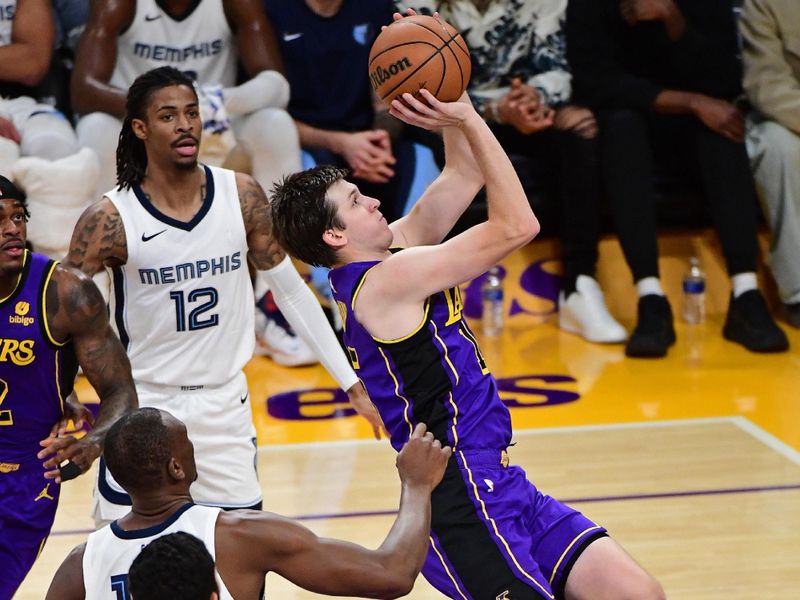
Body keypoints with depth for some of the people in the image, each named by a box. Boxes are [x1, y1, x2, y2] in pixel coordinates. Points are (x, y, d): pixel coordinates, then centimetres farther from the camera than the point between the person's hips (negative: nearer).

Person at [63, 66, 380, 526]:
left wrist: (350, 381, 3)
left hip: (225, 404, 3)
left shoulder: (242, 196, -6)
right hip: (142, 406, -2)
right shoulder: (110, 220, -15)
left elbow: (291, 291, 4)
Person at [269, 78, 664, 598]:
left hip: (497, 482, 10)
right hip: (460, 502, -10)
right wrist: (466, 118, -12)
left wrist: (455, 113, 3)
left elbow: (465, 174, 19)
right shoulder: (387, 278, -15)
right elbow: (517, 226, -15)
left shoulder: (394, 248, 13)